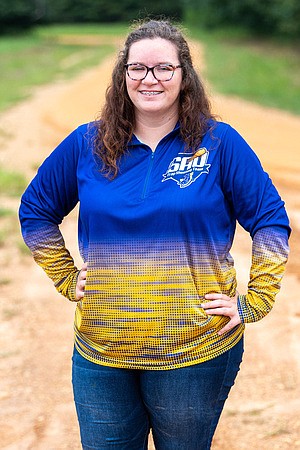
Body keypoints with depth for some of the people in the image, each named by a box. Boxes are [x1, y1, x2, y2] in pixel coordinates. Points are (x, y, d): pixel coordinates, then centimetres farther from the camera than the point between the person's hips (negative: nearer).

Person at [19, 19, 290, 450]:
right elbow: (36, 210, 13)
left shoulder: (220, 143, -5)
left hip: (196, 354, -2)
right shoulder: (87, 144, 1)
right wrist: (66, 279, 6)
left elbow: (271, 221, -1)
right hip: (100, 356, 2)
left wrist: (254, 302, -6)